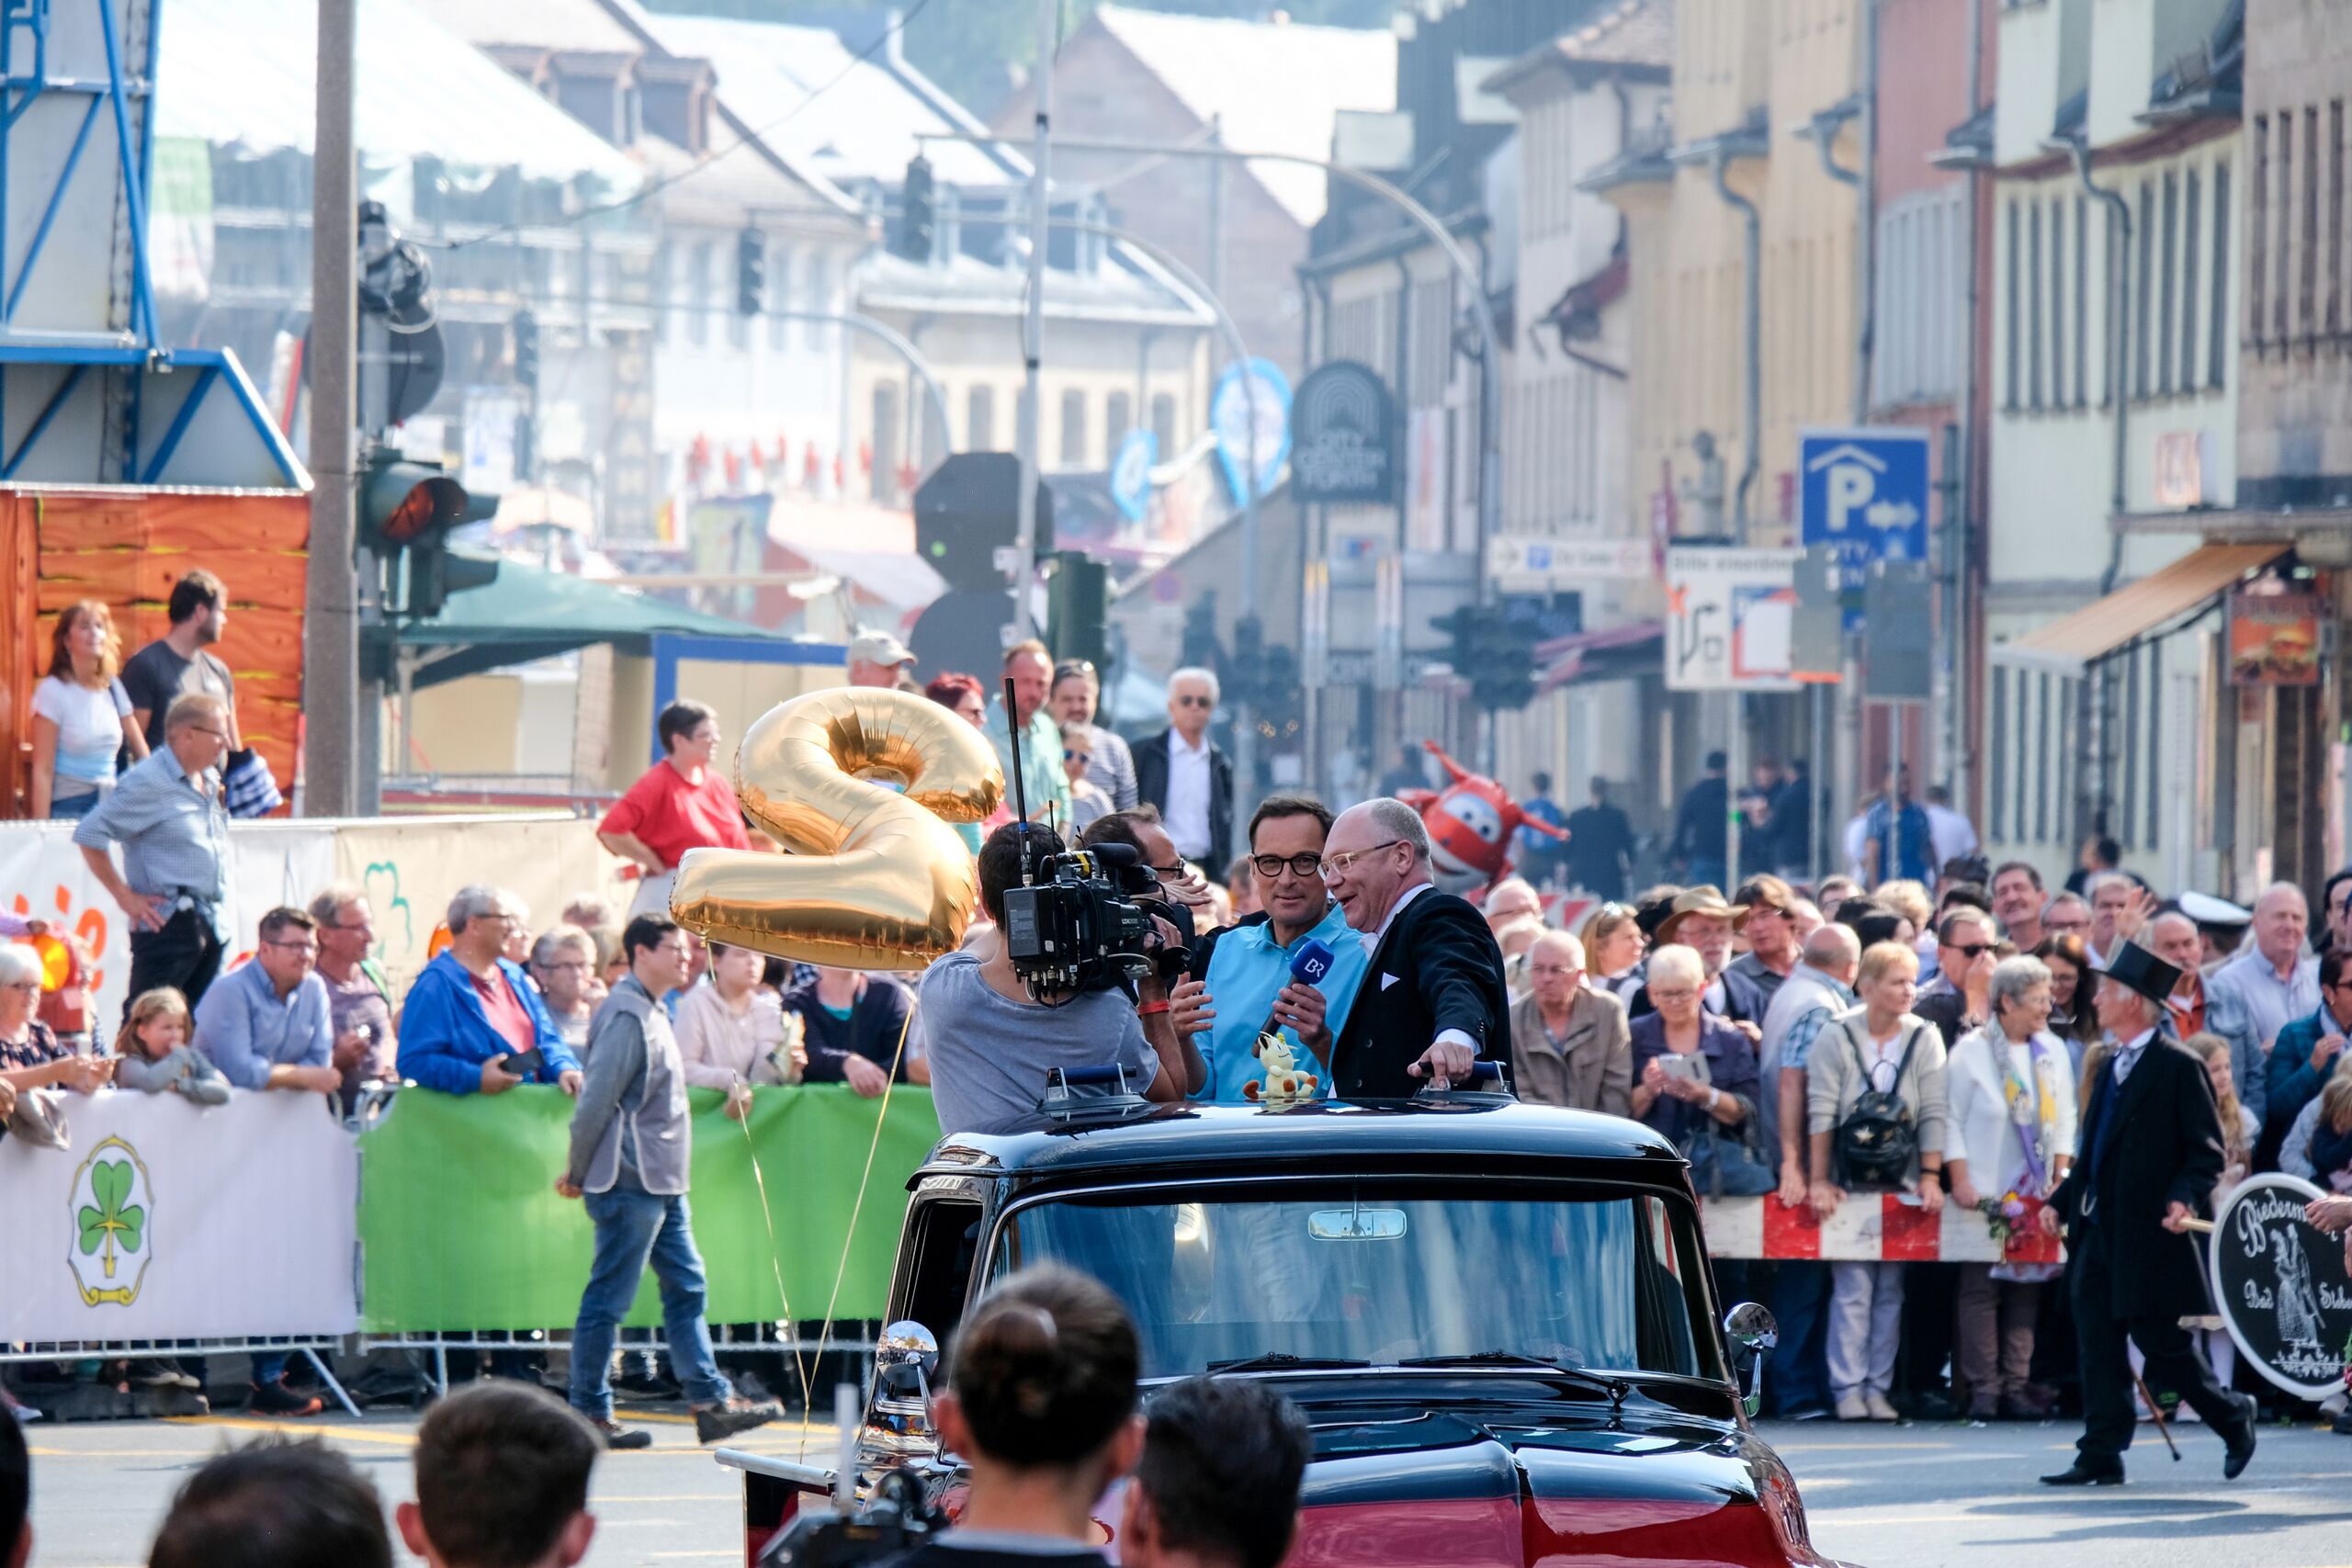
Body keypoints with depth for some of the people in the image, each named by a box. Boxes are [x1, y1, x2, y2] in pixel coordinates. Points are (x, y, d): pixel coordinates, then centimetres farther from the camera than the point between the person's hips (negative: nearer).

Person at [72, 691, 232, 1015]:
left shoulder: (210, 779, 14)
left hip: (212, 925, 9)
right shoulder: (148, 782, -13)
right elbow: (89, 834, -16)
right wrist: (125, 897, -14)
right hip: (168, 924, -9)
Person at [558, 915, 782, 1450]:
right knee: (608, 1298, -4)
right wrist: (577, 1174, -10)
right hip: (630, 1184, -10)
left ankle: (710, 1402, 13)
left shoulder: (652, 1013, 17)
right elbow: (597, 1101, -18)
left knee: (686, 1286, 10)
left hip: (660, 1185, 10)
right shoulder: (626, 1016, -16)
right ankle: (588, 1413, 2)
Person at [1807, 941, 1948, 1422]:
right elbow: (1821, 1113, -7)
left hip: (1902, 1183, 2)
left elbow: (1933, 1113, -1)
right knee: (1851, 1287, -6)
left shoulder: (1924, 1038, 1)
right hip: (1847, 1182, -2)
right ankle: (1848, 1388, -4)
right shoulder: (1836, 1038, -5)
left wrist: (1931, 1176, -7)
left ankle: (1879, 1387, 7)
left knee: (1890, 1290, 4)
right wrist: (1818, 1180, -9)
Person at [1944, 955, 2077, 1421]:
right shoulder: (1972, 1051, -3)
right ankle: (1983, 1389, -2)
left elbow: (2064, 1119, 14)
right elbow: (1952, 1121, -2)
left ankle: (2016, 1386, 7)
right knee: (1981, 1288, -5)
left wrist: (2061, 1177, 6)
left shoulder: (2052, 1052, 9)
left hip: (2037, 1192, 4)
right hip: (1984, 1190, -4)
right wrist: (1960, 1181, -8)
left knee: (2026, 1287, 3)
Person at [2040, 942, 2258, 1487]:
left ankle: (2233, 1416, 21)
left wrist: (2185, 1198, -26)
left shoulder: (2178, 1068, -10)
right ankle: (2101, 1456, 4)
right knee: (2097, 1346, 2)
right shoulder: (2111, 1068, 15)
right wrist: (2062, 1200, 12)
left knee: (2160, 1345, -1)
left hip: (2148, 1235, -8)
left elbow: (2207, 1151, -11)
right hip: (2098, 1232, 8)